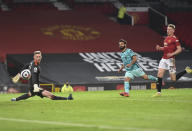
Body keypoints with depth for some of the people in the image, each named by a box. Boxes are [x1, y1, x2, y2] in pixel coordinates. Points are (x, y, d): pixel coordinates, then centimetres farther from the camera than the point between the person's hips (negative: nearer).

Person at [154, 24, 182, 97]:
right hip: (164, 59, 8)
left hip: (170, 59, -8)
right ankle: (159, 92, -1)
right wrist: (160, 48, 8)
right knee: (159, 74, -3)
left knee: (173, 79, -7)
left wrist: (172, 54, -25)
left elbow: (179, 49, -14)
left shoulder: (174, 39, -10)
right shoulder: (166, 38, 15)